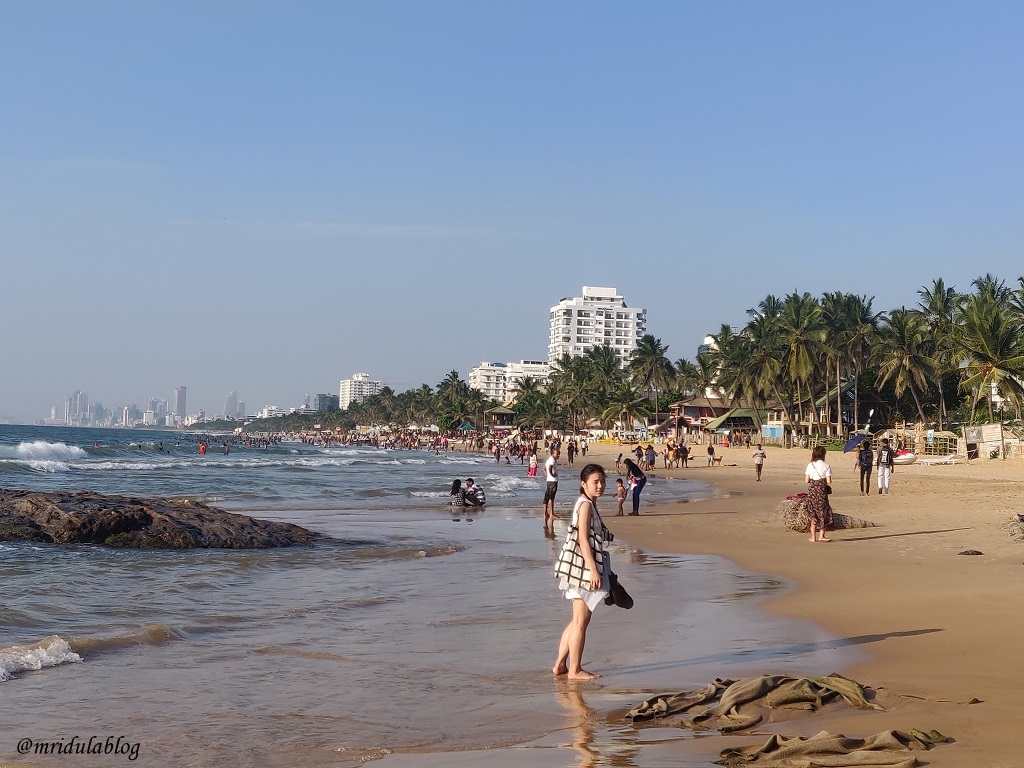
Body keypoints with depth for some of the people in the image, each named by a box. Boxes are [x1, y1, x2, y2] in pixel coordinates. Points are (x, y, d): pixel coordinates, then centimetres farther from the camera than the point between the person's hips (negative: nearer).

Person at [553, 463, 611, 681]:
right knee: (581, 620, -3)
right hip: (583, 566, -10)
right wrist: (593, 570, -23)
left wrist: (596, 569, 25)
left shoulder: (589, 504, 16)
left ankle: (560, 665, 20)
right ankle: (575, 670, 5)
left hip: (587, 567, 10)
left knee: (579, 619, 15)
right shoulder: (585, 505, -14)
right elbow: (583, 540, -20)